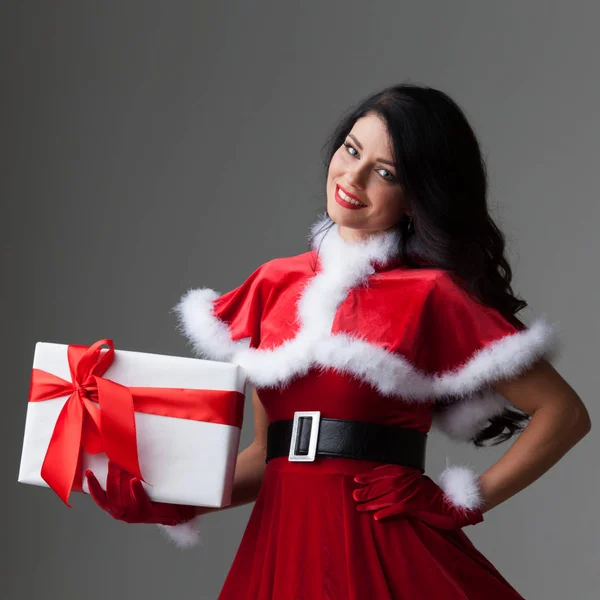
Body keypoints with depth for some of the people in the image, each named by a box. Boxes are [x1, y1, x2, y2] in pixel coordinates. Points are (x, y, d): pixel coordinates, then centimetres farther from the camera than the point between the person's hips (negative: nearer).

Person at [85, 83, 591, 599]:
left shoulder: (431, 294, -4)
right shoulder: (274, 283, 10)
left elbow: (564, 412, -3)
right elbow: (268, 452, 12)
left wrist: (466, 502, -8)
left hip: (387, 554, -4)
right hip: (280, 551, 4)